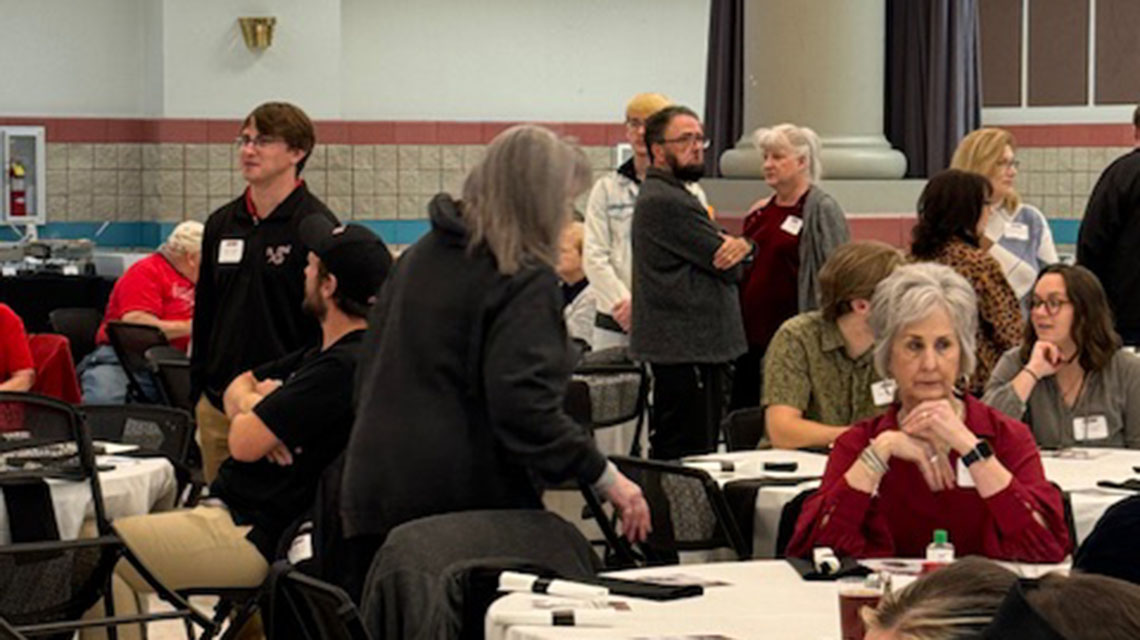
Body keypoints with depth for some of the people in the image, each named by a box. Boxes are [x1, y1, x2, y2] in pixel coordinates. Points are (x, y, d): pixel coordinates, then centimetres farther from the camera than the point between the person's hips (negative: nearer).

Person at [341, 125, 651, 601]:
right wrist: (604, 476, -17)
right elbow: (524, 406, -21)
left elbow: (369, 373, 20)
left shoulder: (419, 257, 14)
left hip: (373, 487, 7)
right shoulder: (526, 281, -11)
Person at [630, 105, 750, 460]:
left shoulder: (675, 196, 20)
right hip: (686, 351, -11)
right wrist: (732, 249, 7)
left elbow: (727, 254, 14)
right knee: (687, 458, -10)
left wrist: (741, 244, -9)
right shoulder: (664, 201, -14)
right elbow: (730, 268, -15)